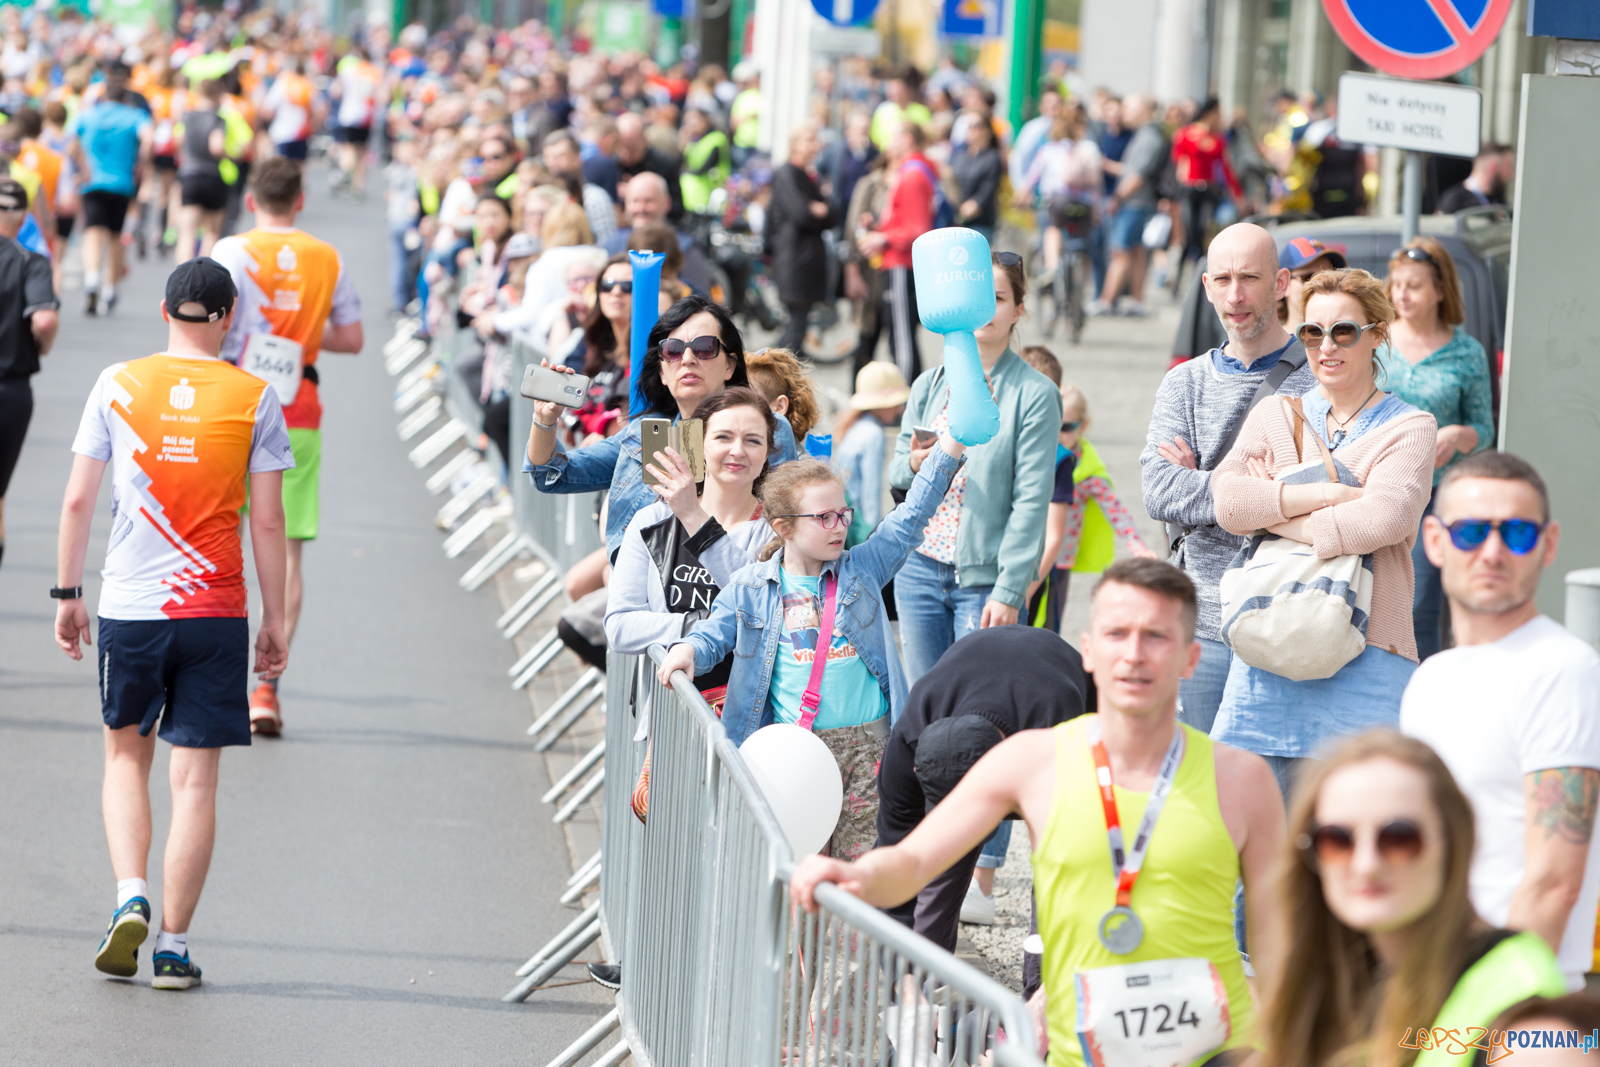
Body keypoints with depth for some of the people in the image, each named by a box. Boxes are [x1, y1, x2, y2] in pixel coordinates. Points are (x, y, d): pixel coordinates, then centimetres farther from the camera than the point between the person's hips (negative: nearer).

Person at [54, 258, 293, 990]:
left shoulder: (118, 386, 1)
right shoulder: (254, 399, -2)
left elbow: (77, 501, 1)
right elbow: (268, 522, -2)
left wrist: (67, 593, 12)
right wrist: (275, 620, 6)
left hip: (128, 604, 1)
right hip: (215, 612, -1)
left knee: (126, 756, 18)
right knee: (195, 778, 3)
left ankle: (130, 898, -1)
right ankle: (173, 944, 3)